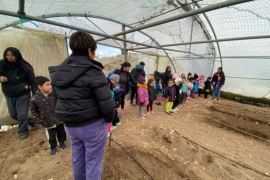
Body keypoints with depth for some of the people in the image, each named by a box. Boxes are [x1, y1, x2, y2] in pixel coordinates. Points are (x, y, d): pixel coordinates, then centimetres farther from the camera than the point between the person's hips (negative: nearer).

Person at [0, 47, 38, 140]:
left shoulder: (25, 67, -17)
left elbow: (33, 81, -14)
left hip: (22, 95, -5)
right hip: (9, 95, 5)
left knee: (22, 115, 2)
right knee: (13, 114, 16)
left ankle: (22, 131, 25)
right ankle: (32, 122, 37)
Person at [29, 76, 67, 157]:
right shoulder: (34, 99, -17)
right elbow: (33, 111, -3)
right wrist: (40, 120, -5)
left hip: (59, 120, 2)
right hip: (48, 123, -1)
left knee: (61, 133, 21)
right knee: (51, 137, 16)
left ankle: (62, 142, 48)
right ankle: (53, 147, 42)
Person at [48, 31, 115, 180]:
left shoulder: (57, 72, 4)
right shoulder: (93, 72, -19)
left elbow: (56, 100, 9)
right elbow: (106, 103, -22)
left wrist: (67, 118, 18)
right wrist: (109, 118, -3)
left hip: (70, 125, 7)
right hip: (93, 125, -7)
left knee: (77, 158, 26)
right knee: (93, 161, 14)